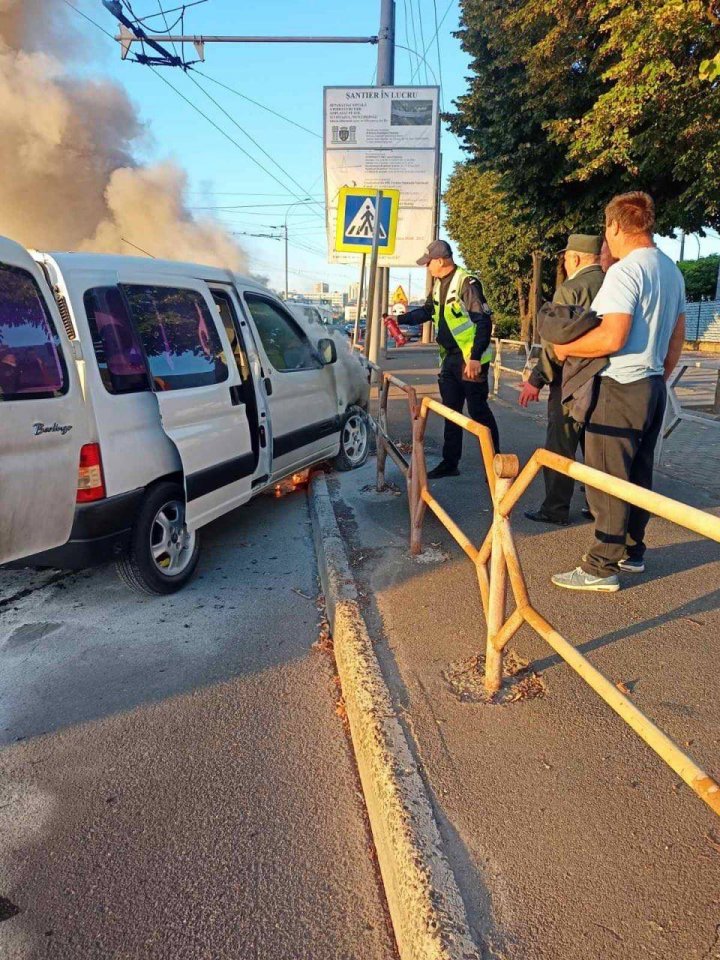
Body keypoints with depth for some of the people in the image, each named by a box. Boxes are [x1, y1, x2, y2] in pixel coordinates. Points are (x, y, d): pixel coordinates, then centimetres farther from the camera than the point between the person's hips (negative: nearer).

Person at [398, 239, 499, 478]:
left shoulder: (466, 283, -15)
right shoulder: (438, 284, 12)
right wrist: (401, 319, 16)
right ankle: (450, 462, 20)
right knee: (450, 411, 12)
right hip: (450, 358, 9)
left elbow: (484, 321, -19)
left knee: (478, 410, -5)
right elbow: (427, 311, 27)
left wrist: (475, 357, -23)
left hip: (470, 359, -9)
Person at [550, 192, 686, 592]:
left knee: (608, 477, -5)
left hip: (621, 388, -9)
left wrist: (566, 348, -11)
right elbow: (677, 339, 17)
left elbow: (612, 337, -25)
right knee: (639, 474, 14)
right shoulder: (672, 271, 13)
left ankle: (602, 567, 0)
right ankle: (633, 551, 24)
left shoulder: (624, 271, -17)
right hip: (654, 387, 9)